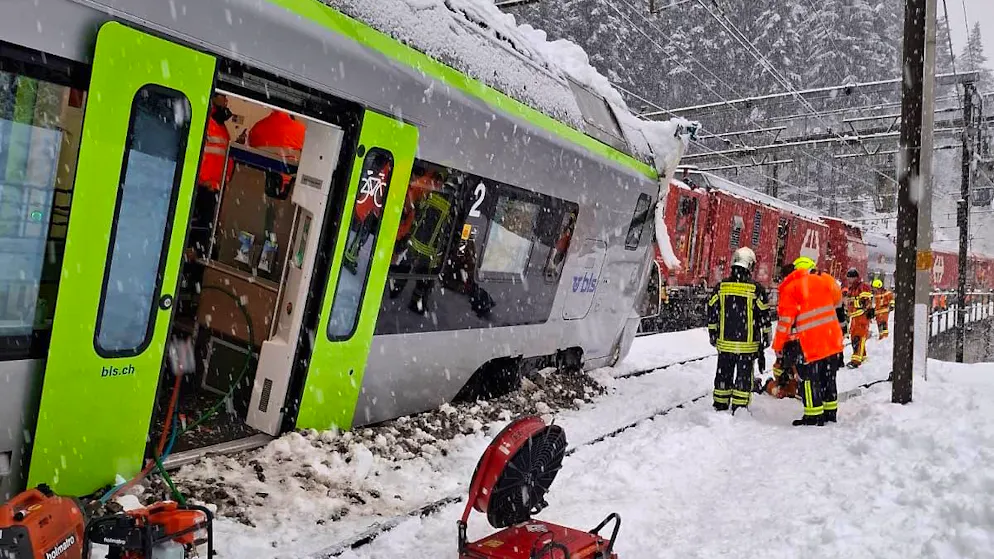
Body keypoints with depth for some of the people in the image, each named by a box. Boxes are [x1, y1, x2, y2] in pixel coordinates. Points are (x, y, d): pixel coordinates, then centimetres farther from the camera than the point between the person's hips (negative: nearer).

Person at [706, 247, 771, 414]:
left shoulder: (721, 286, 0)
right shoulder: (756, 288, -8)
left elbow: (712, 313, 5)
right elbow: (764, 315, -3)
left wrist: (713, 334, 15)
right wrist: (766, 338, 7)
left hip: (724, 342, 3)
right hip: (747, 343, -3)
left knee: (724, 373, 13)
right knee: (744, 375, 6)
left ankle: (720, 406, 20)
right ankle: (739, 408, 9)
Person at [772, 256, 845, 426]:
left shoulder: (790, 288, -5)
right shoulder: (825, 280, 8)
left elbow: (785, 319, -8)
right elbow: (837, 301, 23)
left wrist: (778, 346, -3)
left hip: (808, 343, -6)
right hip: (832, 339, 6)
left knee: (810, 379, 1)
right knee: (827, 377, 17)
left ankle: (814, 417, 3)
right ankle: (830, 412, 26)